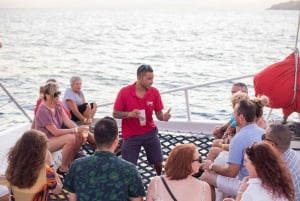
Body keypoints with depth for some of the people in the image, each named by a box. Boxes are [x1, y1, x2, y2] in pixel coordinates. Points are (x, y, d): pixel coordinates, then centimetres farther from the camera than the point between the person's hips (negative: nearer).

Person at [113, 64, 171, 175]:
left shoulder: (154, 92, -10)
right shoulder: (124, 92, -17)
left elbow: (158, 114, -4)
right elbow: (115, 114, -10)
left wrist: (163, 117, -28)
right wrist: (129, 114, -29)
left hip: (150, 132, 3)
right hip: (131, 135, -3)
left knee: (158, 162, 14)